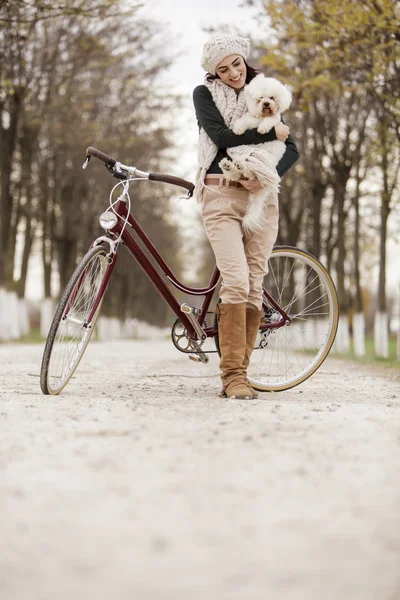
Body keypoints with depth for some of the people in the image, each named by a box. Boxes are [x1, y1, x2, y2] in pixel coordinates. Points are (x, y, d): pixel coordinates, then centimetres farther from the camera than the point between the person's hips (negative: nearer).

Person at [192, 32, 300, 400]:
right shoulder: (204, 95, 8)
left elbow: (292, 149, 8)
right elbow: (222, 136, -10)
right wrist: (271, 133, -4)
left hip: (261, 198, 3)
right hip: (221, 196, -3)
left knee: (254, 286, -2)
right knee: (236, 281, -17)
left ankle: (239, 372, 4)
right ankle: (233, 375, -15)